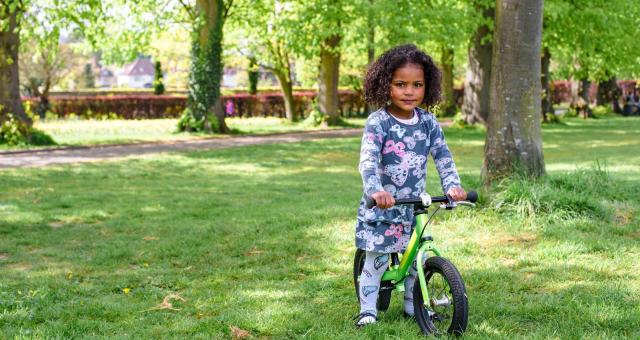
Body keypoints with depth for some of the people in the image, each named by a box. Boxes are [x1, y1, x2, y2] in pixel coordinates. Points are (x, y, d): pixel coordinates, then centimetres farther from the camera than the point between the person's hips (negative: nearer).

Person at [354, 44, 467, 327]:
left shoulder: (428, 122, 1)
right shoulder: (378, 122, -14)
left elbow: (442, 156, -3)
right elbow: (368, 160, -25)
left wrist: (452, 185, -20)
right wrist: (376, 191, -41)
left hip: (415, 205, 4)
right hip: (381, 207, -4)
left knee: (417, 259, 12)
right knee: (376, 261, 2)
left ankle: (413, 307, 30)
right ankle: (367, 310, 17)